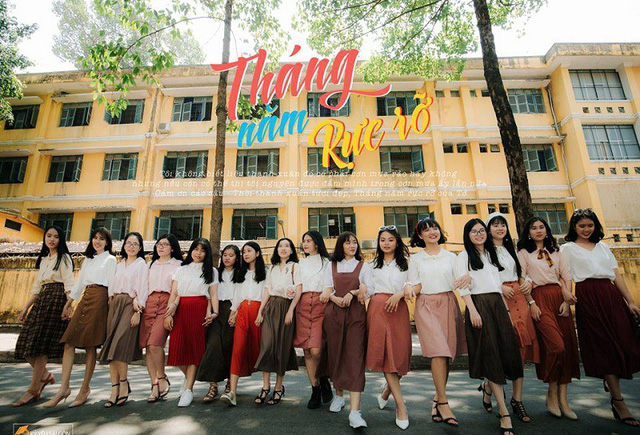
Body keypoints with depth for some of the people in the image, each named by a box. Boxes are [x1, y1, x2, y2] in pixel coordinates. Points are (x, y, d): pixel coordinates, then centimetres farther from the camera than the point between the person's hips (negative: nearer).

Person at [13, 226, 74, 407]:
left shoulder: (64, 258, -2)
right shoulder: (43, 259, 20)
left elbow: (69, 284, -11)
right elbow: (37, 287, 22)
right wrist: (25, 308, 18)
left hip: (57, 300, -8)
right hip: (41, 301, 8)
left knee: (40, 345, -7)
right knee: (26, 343, 4)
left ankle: (34, 390, 1)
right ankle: (45, 375, 22)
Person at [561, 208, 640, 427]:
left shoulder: (603, 246, 20)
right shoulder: (567, 248, 6)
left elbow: (617, 275, 16)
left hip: (612, 295, 5)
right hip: (587, 297, -5)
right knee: (603, 345, -4)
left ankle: (611, 380, 31)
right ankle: (618, 401, 4)